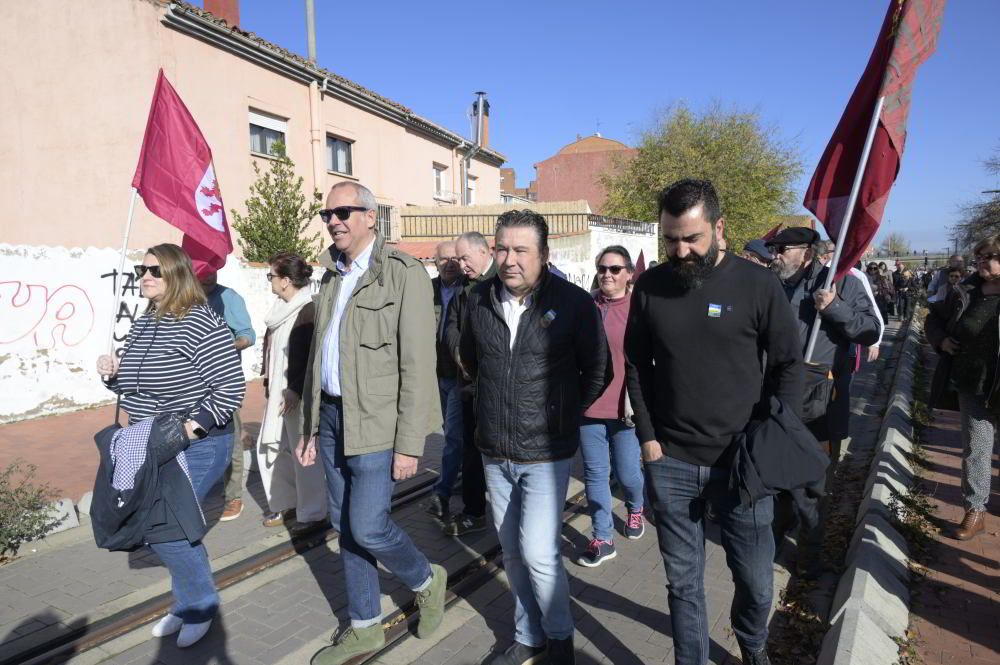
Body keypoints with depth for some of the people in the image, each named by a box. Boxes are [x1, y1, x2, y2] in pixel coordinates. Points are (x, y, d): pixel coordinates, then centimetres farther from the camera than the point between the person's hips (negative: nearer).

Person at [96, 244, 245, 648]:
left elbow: (231, 388, -22)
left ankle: (202, 605, 18)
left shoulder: (201, 324, -18)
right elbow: (133, 384, 18)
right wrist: (112, 374, -2)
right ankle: (186, 604, 35)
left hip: (195, 448, -8)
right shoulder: (142, 325, 8)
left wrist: (193, 427, -25)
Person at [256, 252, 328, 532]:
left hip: (299, 394, -9)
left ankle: (312, 513, 15)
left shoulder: (309, 311, -15)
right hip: (278, 392, 9)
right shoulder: (282, 309, 11)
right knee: (269, 448, 15)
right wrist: (268, 382, 15)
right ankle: (286, 504, 30)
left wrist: (296, 390, -19)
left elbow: (313, 356, -19)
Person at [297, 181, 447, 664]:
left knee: (368, 526, -6)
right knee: (345, 526, 13)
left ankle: (427, 581, 25)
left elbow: (417, 364, -14)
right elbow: (318, 356, 16)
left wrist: (410, 444, -17)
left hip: (377, 421, -7)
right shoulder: (331, 277, 13)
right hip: (331, 415, 7)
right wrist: (309, 427, 16)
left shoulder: (403, 273, -10)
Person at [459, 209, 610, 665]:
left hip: (545, 454, -4)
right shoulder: (478, 299, -1)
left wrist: (562, 414, 3)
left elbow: (597, 373, -1)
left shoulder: (574, 303, -13)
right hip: (494, 453, 5)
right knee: (512, 553, 16)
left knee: (539, 554, -6)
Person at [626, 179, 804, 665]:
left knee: (755, 580, 15)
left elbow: (788, 365, 1)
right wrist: (648, 437, -1)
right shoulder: (649, 287, -1)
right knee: (683, 581, 12)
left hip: (743, 463, 0)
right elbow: (636, 366, 6)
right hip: (670, 463, 1)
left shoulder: (758, 285, -6)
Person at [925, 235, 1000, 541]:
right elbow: (935, 317, 18)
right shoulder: (964, 292, 3)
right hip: (974, 385, 3)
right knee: (975, 447, 8)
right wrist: (940, 339, 0)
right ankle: (975, 511, 19)